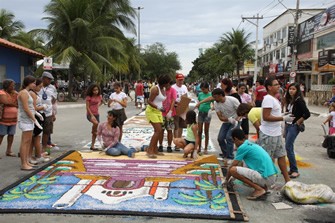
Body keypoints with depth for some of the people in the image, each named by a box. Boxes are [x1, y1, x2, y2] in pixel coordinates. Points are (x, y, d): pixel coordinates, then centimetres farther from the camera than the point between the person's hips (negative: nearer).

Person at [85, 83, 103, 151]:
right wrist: (92, 115, -22)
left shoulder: (99, 96, 4)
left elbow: (101, 102, 27)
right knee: (96, 123, -37)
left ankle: (92, 146, 16)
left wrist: (98, 105, 8)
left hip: (96, 114, 5)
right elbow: (87, 107, -13)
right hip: (90, 114, -5)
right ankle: (93, 132, -6)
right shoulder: (89, 97, -10)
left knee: (96, 131, 6)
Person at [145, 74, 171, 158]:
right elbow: (149, 101, -21)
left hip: (158, 111, 8)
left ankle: (155, 150, 17)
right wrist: (158, 107, -32)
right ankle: (149, 150, -11)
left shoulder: (164, 89, 8)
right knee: (158, 130, -15)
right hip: (151, 111, -8)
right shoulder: (155, 89, -17)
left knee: (157, 131, 8)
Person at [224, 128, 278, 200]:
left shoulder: (242, 147, -7)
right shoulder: (252, 145, 20)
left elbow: (232, 167, -1)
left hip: (265, 178, -9)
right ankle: (263, 187, 10)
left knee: (233, 170, -11)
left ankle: (259, 190, -9)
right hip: (273, 177, 9)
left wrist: (226, 180, 16)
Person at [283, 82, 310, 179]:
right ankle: (292, 169, 19)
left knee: (288, 147, -10)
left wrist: (298, 122, -12)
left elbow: (307, 114, -19)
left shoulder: (299, 101, -14)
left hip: (294, 126, -8)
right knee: (289, 147, 10)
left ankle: (295, 170, -2)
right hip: (288, 125, 8)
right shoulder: (289, 100, 10)